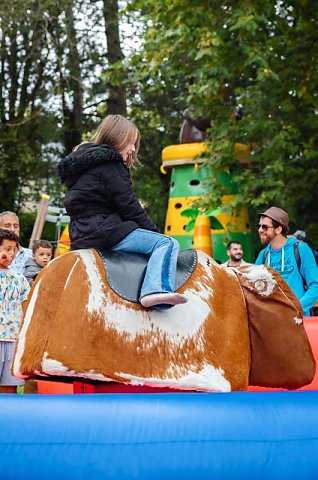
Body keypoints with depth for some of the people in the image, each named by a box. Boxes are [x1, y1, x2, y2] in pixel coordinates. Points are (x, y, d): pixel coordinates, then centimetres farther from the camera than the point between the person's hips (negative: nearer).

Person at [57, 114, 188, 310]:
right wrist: (155, 232, 2)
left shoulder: (82, 161, 23)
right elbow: (129, 207, -10)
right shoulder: (109, 163, -6)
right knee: (167, 243, -18)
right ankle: (156, 290, -37)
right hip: (105, 231, -10)